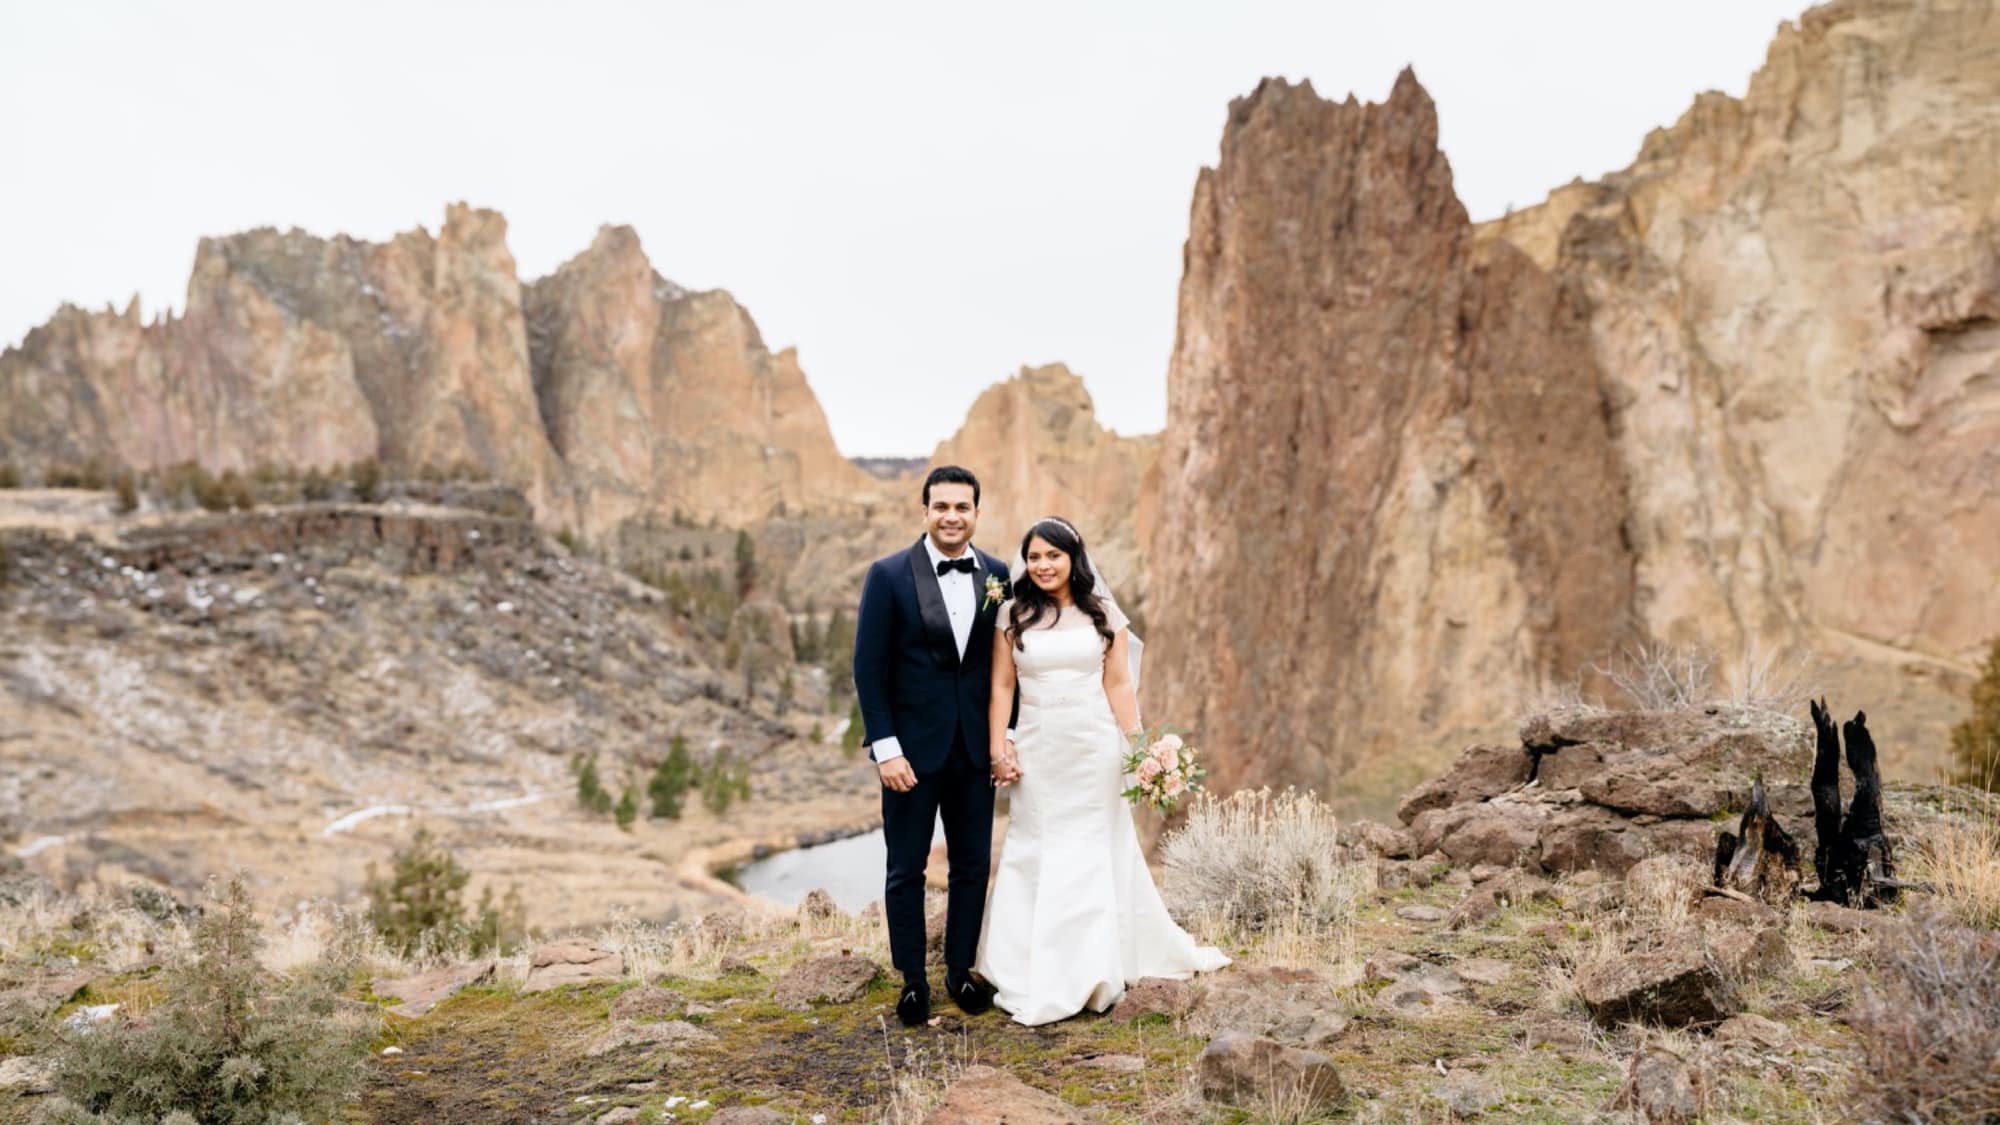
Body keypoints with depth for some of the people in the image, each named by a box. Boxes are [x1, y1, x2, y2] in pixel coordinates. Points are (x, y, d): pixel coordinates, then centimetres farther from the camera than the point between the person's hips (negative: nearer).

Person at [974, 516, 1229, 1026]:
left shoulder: (1103, 613, 2)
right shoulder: (1013, 615, 2)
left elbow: (1119, 685, 2)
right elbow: (1001, 687, 2)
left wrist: (1138, 746, -4)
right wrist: (998, 747, -6)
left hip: (1094, 746, 0)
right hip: (1036, 748, 0)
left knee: (1093, 852, 7)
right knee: (1032, 854, 3)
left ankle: (1089, 974, 20)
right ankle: (1032, 977, 13)